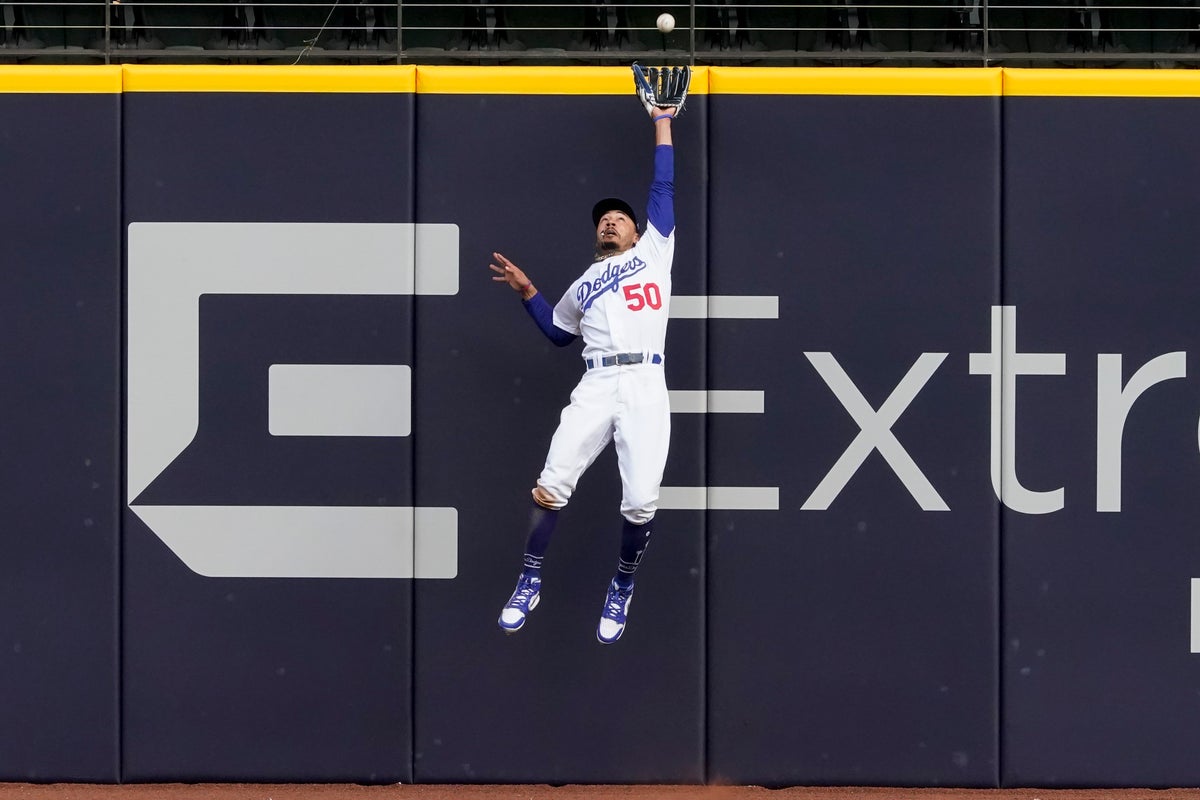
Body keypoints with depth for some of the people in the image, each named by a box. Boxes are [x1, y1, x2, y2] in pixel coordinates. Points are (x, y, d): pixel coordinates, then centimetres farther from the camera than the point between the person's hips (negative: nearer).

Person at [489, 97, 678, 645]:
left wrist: (662, 121, 22)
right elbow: (557, 333, 34)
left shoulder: (653, 252, 21)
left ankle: (622, 588, 11)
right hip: (595, 389, 2)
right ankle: (529, 583, 3)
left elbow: (664, 187, 20)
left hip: (645, 388, -2)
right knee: (551, 485, -12)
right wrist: (526, 291, 23)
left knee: (640, 502, -12)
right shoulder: (582, 286, 28)